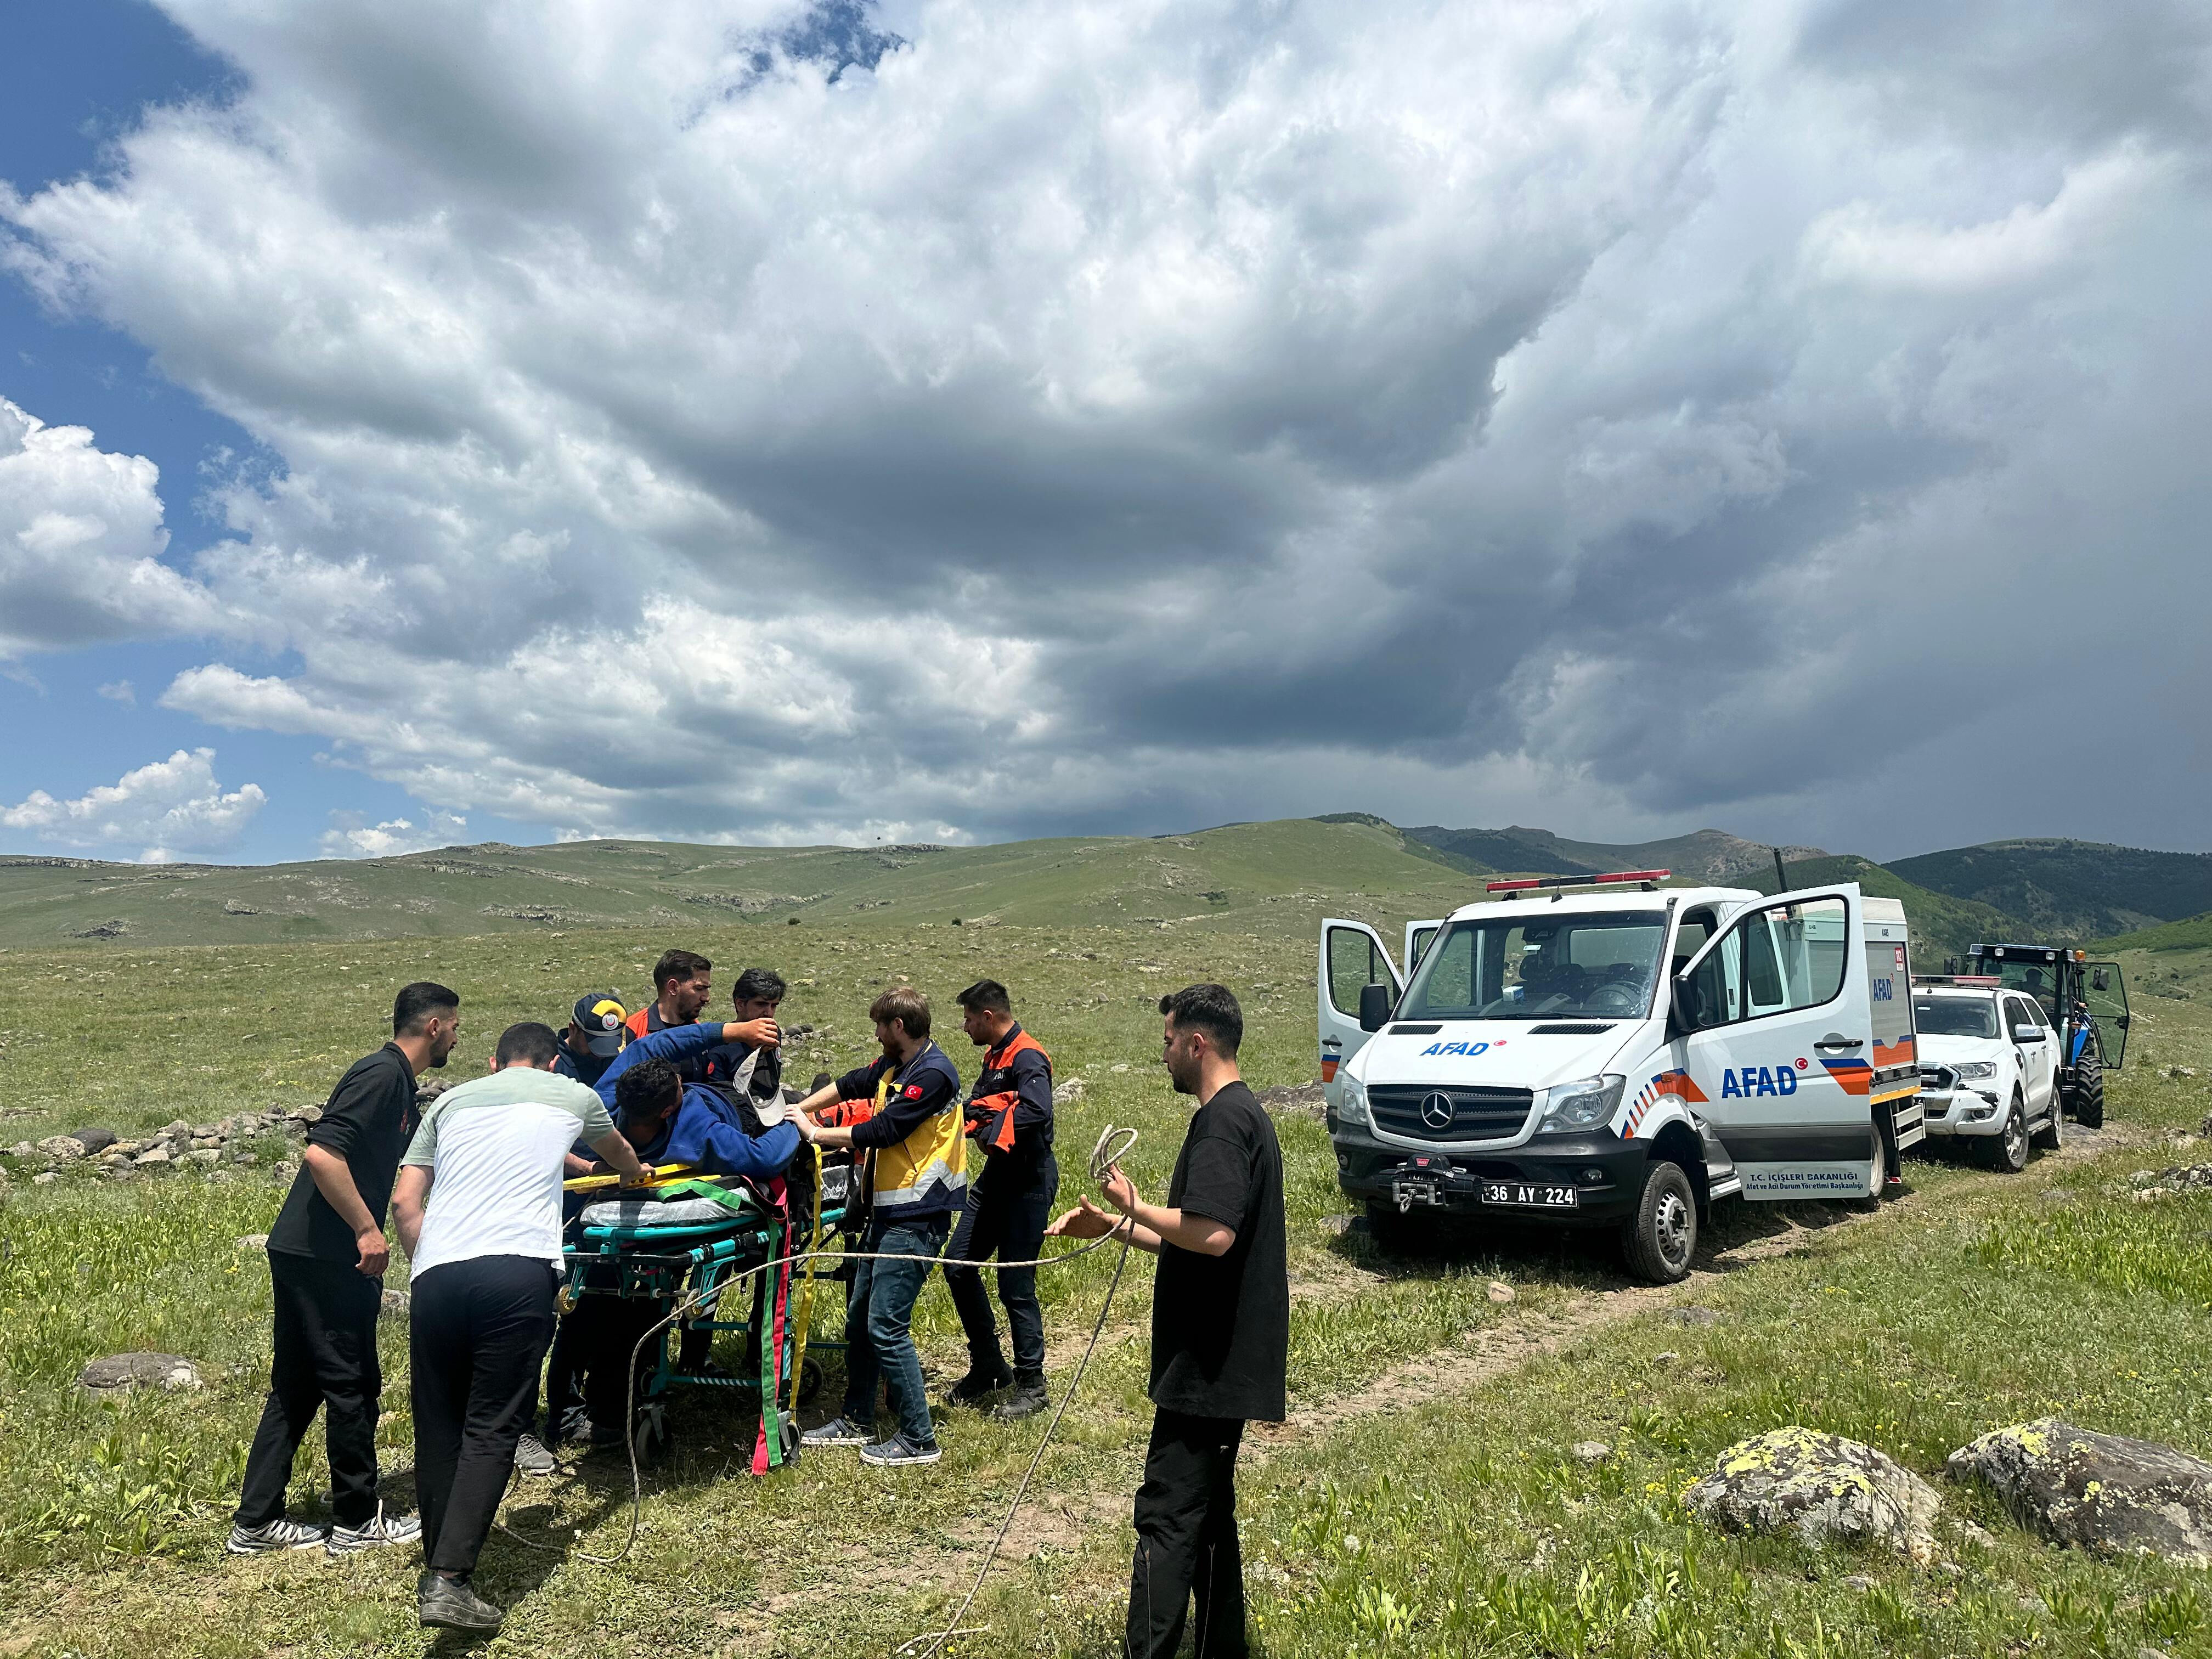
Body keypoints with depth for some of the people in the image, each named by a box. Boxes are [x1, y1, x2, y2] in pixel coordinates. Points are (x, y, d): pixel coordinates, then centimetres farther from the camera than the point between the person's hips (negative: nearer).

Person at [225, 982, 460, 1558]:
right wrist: (367, 1230, -21)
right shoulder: (381, 1074, -15)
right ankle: (358, 1521, 13)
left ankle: (255, 1522, 23)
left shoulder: (400, 1086, 16)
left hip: (302, 1253, 10)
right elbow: (321, 1154, -26)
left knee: (297, 1386, 15)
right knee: (352, 1385, 1)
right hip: (323, 1257, -10)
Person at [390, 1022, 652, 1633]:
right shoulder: (571, 1094, 20)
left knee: (438, 1426, 15)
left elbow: (404, 1202, 16)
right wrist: (634, 1174, 63)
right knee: (491, 1431, 1)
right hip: (518, 1272, -3)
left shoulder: (451, 1100, 24)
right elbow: (619, 1152, 42)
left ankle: (436, 1568, 23)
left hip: (436, 1274, 3)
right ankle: (449, 1582, -7)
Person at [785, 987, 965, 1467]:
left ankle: (918, 1438, 3)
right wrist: (799, 1110, 19)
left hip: (916, 1219, -10)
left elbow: (882, 1130, -21)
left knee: (886, 1327, -8)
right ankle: (856, 1420, 31)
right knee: (858, 1317, 16)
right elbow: (852, 1085, 26)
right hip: (887, 1211, 10)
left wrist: (817, 1134, -10)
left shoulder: (933, 1074, -18)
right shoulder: (895, 1067, 10)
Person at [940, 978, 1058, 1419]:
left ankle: (1031, 1385, 15)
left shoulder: (1027, 1058, -19)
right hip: (996, 1177, 10)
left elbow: (1037, 1111, -36)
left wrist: (992, 1133, -23)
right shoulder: (995, 1056, 12)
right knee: (958, 1263, 11)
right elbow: (977, 1105, 13)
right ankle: (988, 1366, 25)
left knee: (1016, 1285, -2)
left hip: (1029, 1181, -10)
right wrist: (973, 1115, -10)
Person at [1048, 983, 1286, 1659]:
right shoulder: (1241, 1114, 15)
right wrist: (1113, 1225, 14)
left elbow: (1212, 1235, -29)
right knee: (1209, 1513, 18)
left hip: (1209, 1362, -11)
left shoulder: (1223, 1120, -17)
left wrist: (1134, 1206, -15)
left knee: (1168, 1515, -6)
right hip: (1222, 1360, 11)